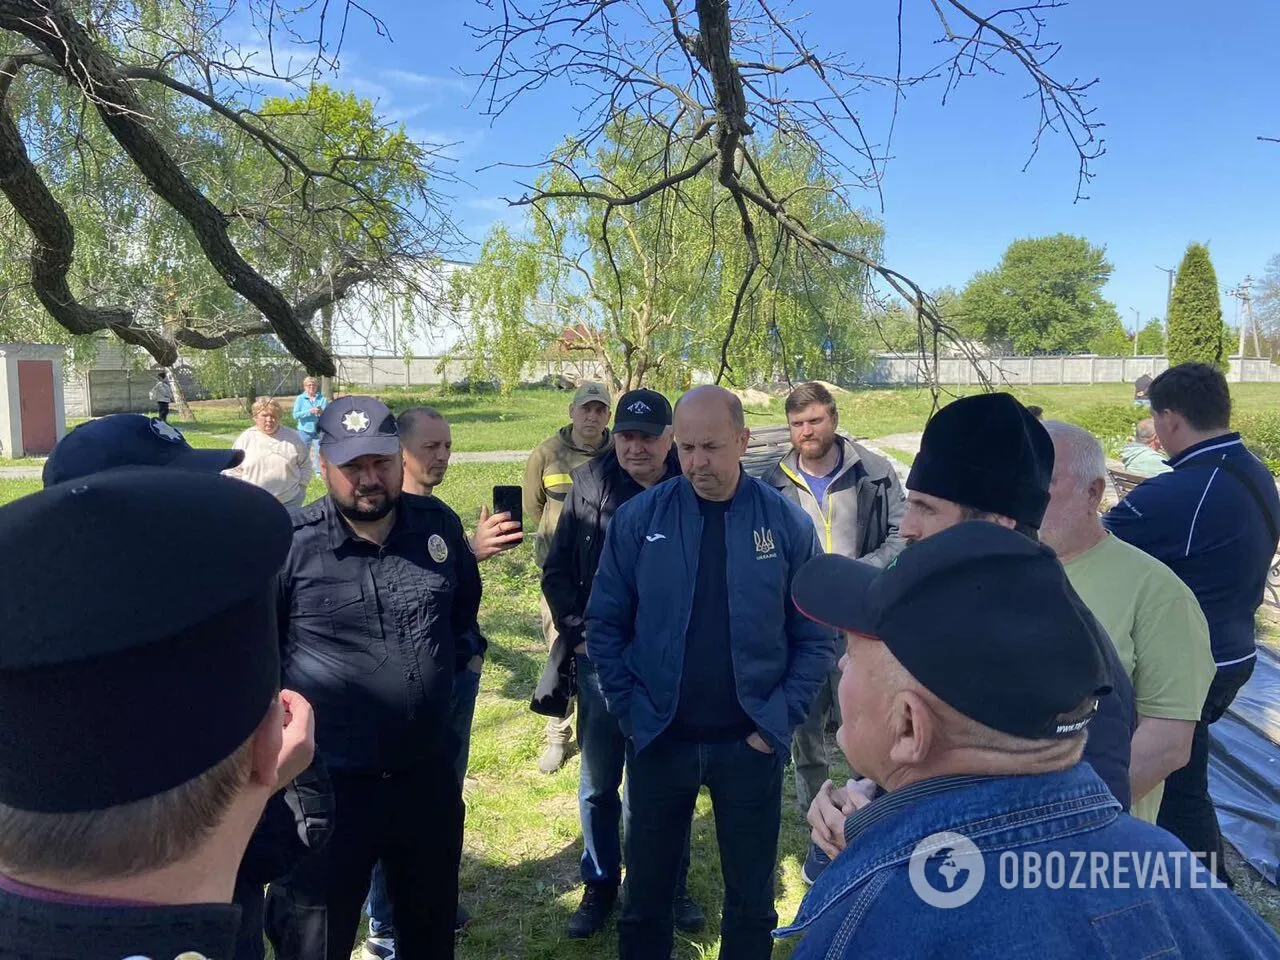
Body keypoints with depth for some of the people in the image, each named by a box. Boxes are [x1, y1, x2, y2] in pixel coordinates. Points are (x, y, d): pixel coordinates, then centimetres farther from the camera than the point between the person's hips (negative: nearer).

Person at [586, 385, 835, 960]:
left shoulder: (787, 523, -8)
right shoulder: (639, 518, -8)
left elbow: (815, 636, -3)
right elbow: (605, 623, -2)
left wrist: (779, 721, -8)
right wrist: (629, 712, -5)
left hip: (749, 743, 0)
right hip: (658, 739, 1)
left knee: (751, 897, 18)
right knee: (646, 890, 19)